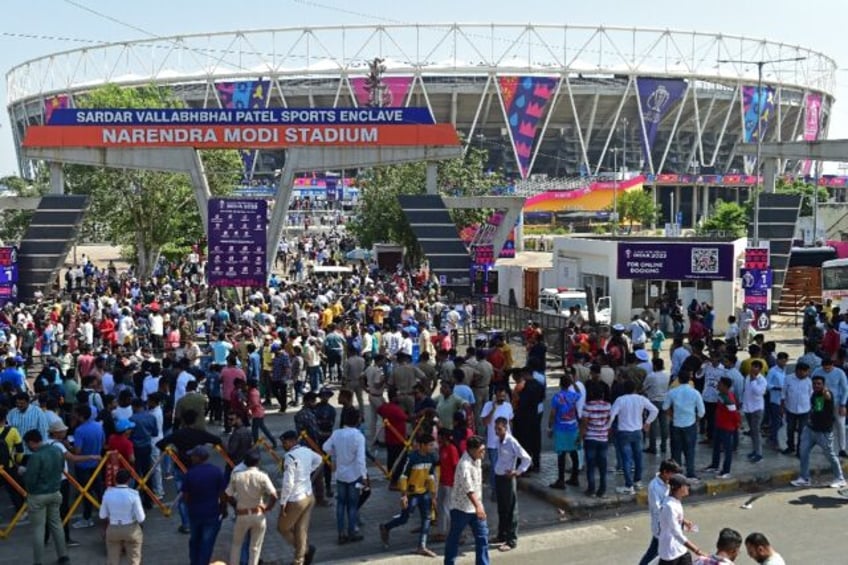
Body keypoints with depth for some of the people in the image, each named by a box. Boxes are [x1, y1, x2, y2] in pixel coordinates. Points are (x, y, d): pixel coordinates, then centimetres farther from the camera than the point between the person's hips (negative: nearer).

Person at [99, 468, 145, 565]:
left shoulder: (108, 493, -10)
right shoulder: (133, 494, -19)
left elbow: (102, 516, -1)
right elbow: (141, 518, -17)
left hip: (113, 530, 2)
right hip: (131, 529, -2)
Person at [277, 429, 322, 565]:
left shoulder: (290, 457, -22)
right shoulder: (307, 451, 3)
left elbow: (288, 483, -24)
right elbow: (318, 460, 26)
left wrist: (283, 503, -16)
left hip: (296, 499, -8)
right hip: (309, 496, 8)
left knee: (283, 527, 12)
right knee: (302, 530, 13)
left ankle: (306, 549, 9)